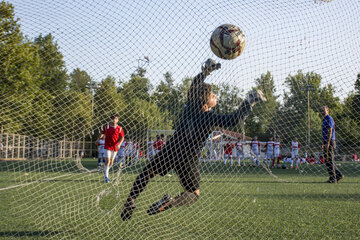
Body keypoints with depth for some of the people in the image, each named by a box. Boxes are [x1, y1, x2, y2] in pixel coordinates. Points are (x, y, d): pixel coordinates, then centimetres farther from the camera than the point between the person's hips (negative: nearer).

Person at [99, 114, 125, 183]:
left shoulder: (119, 128, -2)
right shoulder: (107, 126, -1)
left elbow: (122, 138, -1)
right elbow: (103, 133, 12)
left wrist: (119, 144, -17)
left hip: (115, 147, 2)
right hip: (107, 146, -2)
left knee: (111, 162, 11)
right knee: (107, 160, -13)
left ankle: (106, 171, 37)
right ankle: (106, 176, -4)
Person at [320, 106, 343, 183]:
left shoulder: (329, 119, -9)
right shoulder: (325, 120, 21)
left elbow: (330, 132, -17)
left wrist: (327, 143, -23)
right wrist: (323, 144, 25)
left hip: (329, 142, -10)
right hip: (327, 142, 10)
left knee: (329, 161, -7)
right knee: (328, 161, 12)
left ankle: (332, 179, -4)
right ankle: (339, 175, 15)